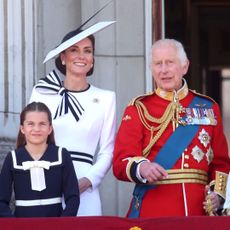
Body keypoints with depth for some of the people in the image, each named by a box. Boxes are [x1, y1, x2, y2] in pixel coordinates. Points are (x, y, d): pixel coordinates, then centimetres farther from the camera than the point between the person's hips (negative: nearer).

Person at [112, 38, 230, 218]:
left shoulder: (208, 107, 11)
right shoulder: (138, 109, 3)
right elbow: (121, 162, -6)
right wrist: (142, 168, -27)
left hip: (198, 210, 2)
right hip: (152, 213, -2)